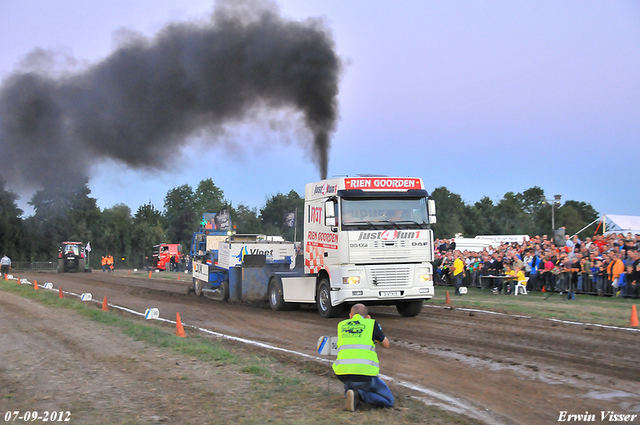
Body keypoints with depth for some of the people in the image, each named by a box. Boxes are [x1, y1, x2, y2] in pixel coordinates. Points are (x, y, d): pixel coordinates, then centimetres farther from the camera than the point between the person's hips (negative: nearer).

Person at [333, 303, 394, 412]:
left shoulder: (341, 325, 15)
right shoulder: (371, 324, 7)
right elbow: (386, 344, 22)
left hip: (342, 375, 4)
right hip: (365, 375, -4)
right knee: (389, 402, 11)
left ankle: (349, 392, 5)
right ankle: (359, 394, -10)